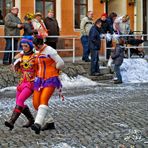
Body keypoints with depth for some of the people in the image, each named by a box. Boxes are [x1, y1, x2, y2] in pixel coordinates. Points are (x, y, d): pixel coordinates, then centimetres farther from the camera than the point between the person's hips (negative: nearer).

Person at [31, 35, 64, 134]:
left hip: (51, 80, -8)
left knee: (43, 99, -26)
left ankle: (38, 124, -39)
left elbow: (61, 63, -9)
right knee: (36, 103, -1)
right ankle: (50, 122, 17)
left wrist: (52, 70, 3)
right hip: (40, 80, 8)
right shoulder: (38, 53, 14)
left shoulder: (49, 50, -8)